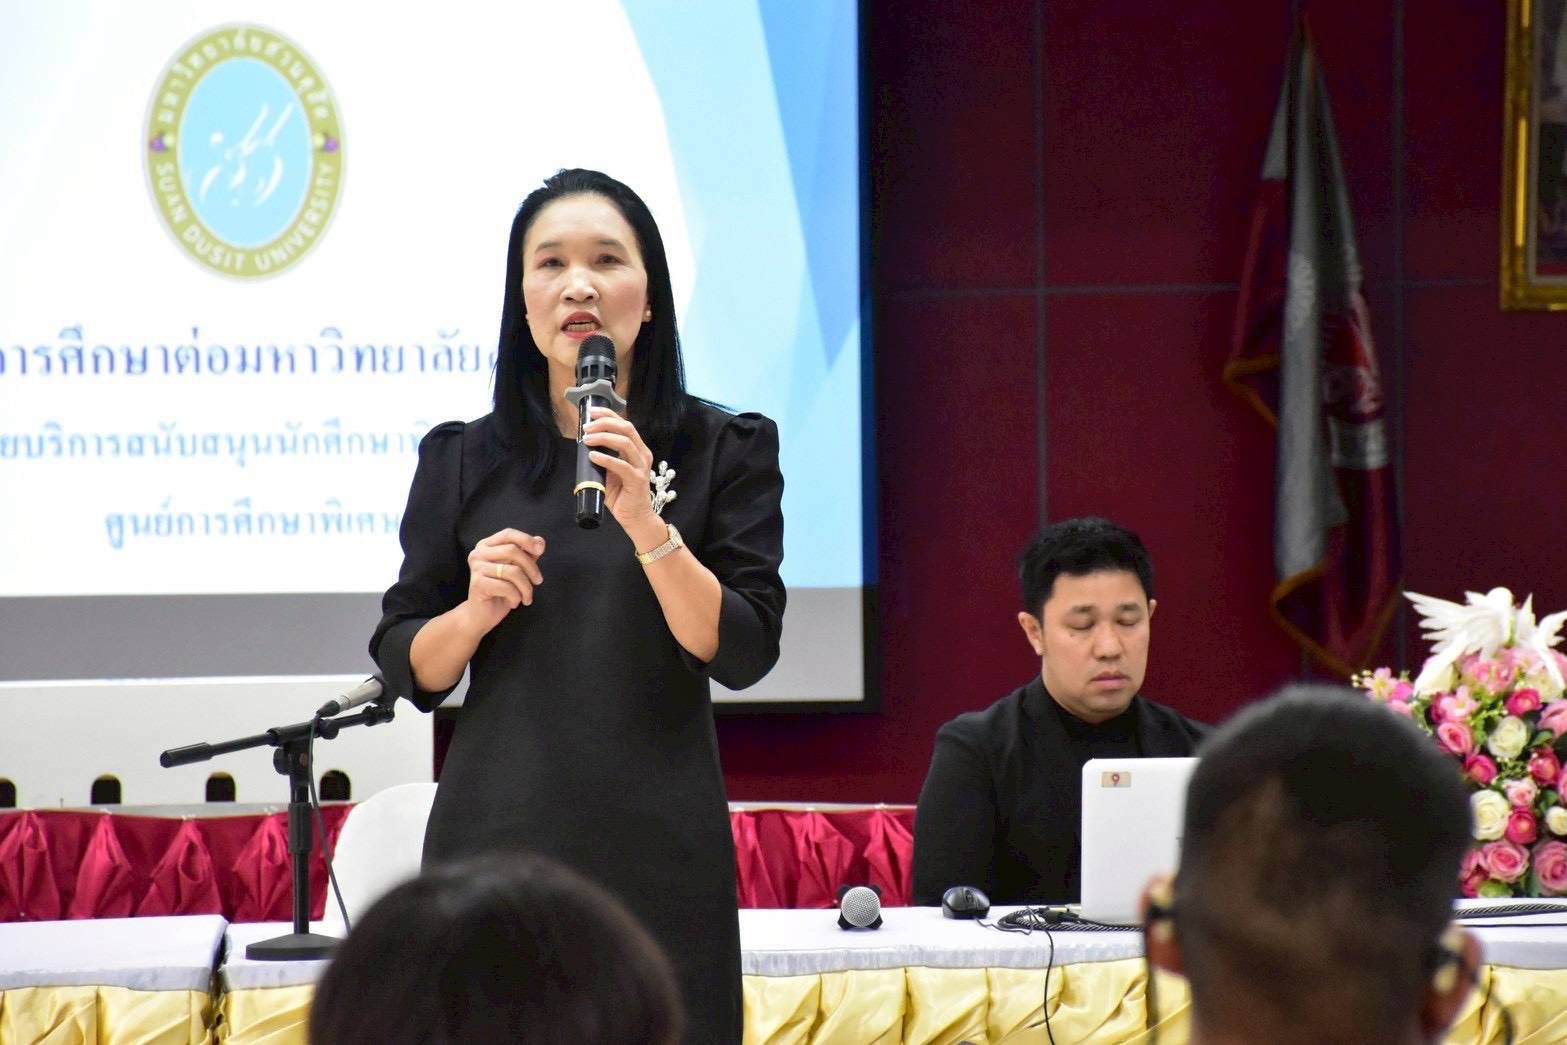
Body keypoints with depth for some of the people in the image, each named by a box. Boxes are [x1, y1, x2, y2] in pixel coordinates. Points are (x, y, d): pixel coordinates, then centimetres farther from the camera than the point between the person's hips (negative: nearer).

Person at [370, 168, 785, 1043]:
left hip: (656, 849, -1)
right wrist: (475, 611, -9)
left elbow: (744, 653, -6)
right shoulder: (465, 460, 8)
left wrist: (644, 523, -19)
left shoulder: (725, 450, 3)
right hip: (498, 839, 1)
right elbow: (409, 669, 11)